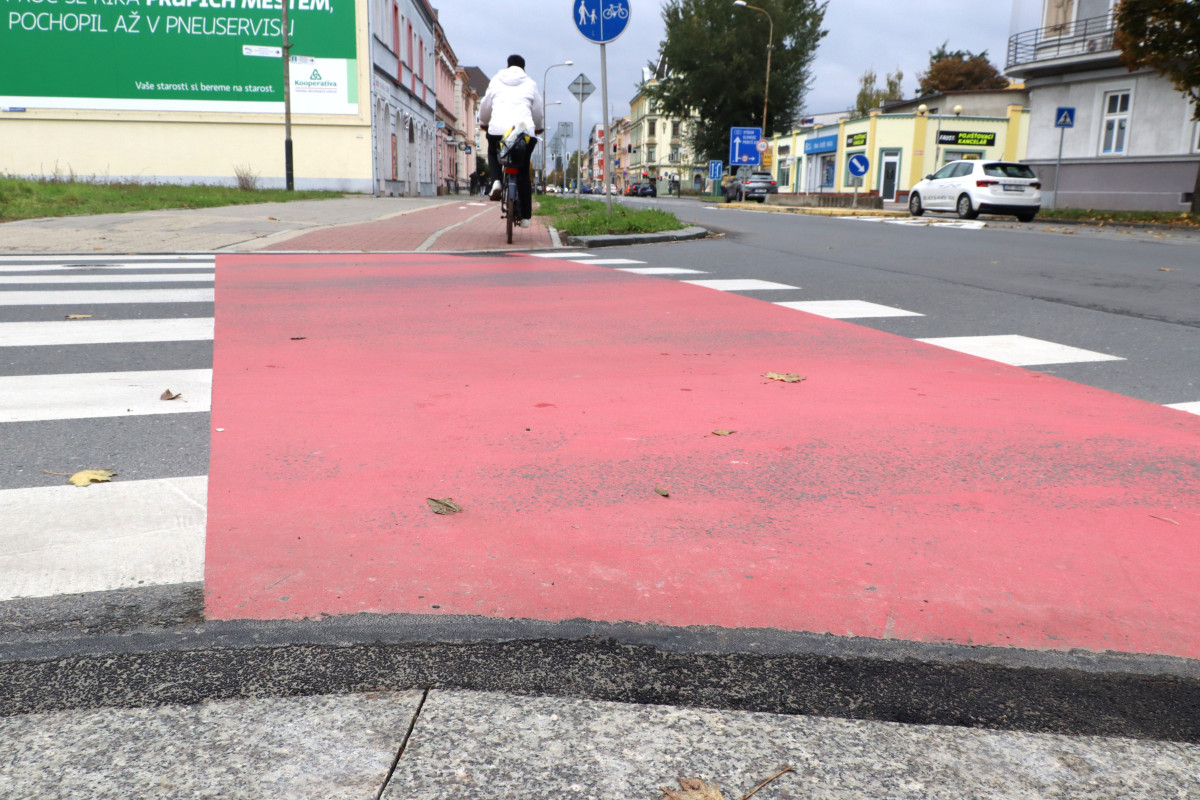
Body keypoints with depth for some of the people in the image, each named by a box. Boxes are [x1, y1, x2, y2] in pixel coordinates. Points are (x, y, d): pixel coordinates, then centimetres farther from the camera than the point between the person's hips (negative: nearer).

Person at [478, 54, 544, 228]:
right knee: (523, 173, 12)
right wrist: (538, 127, 39)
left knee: (492, 154, 33)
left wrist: (483, 123, 41)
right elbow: (539, 111, 19)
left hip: (498, 130, 0)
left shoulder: (496, 82, 15)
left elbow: (485, 106, 21)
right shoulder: (530, 84, 14)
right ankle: (525, 216, 9)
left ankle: (496, 181, 3)